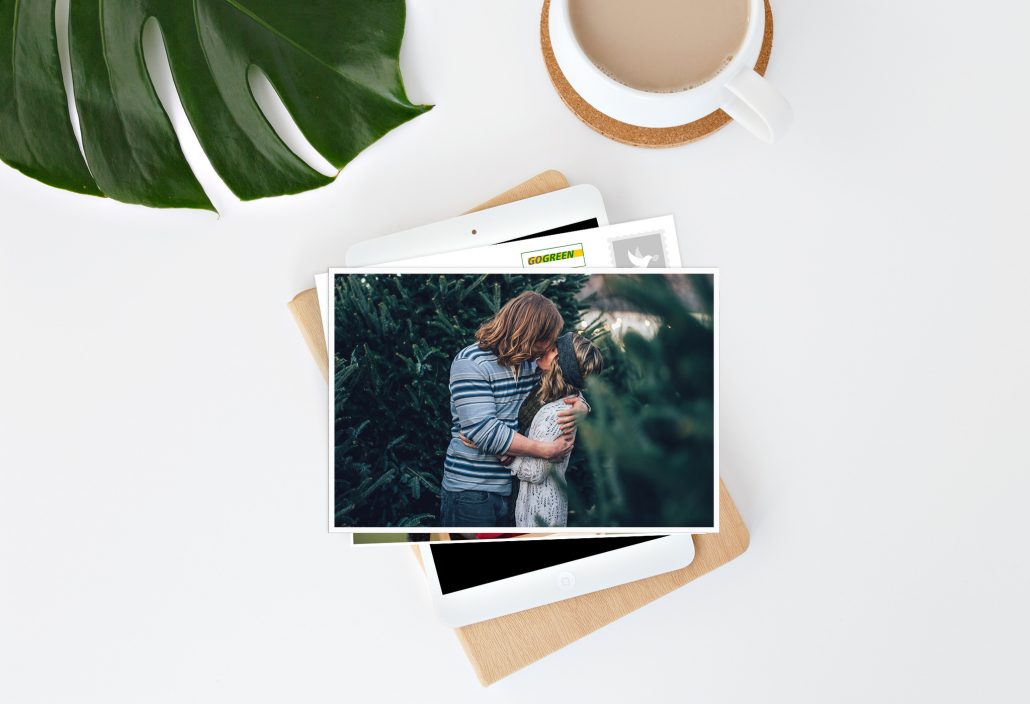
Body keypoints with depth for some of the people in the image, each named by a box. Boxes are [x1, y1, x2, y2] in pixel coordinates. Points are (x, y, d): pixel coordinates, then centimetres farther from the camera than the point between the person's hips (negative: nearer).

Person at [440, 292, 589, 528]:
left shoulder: (532, 362, 6)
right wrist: (547, 450, -22)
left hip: (516, 489, 7)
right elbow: (483, 429, -24)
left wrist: (580, 408, -8)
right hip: (471, 492, -7)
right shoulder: (471, 362, -14)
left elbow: (570, 392, 17)